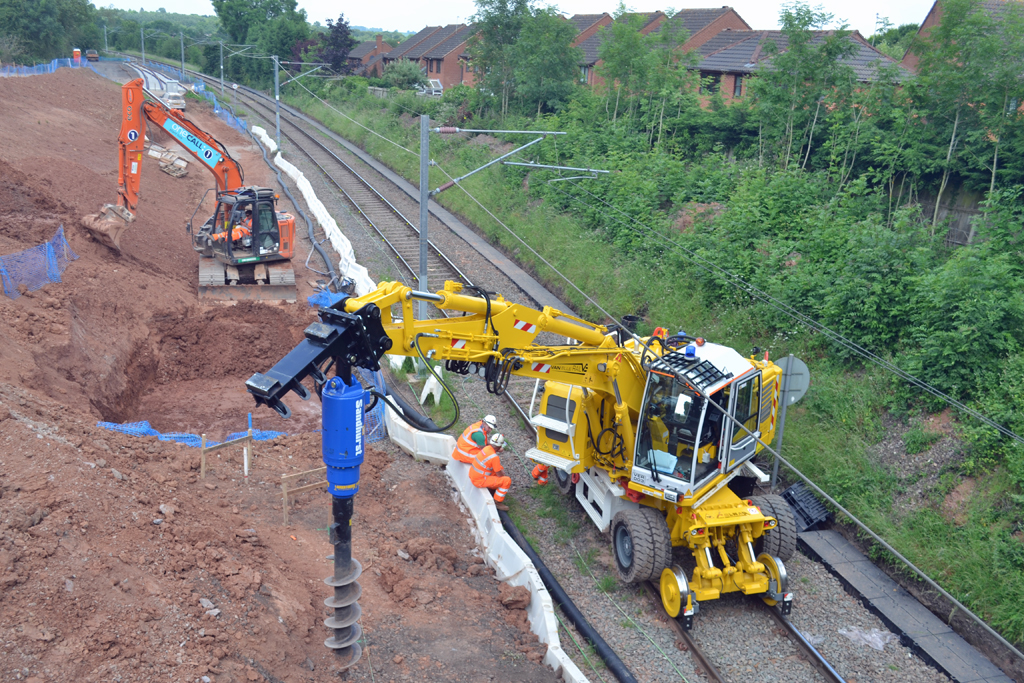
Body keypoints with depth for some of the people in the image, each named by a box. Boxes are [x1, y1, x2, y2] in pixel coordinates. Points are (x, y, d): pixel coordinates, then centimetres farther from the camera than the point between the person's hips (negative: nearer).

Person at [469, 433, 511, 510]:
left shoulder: (487, 448, -3)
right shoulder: (494, 457, -25)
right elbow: (500, 475, -16)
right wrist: (502, 472, 6)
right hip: (479, 481, -9)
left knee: (499, 469, 23)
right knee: (507, 480, -10)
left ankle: (493, 490, 30)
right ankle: (497, 502, 2)